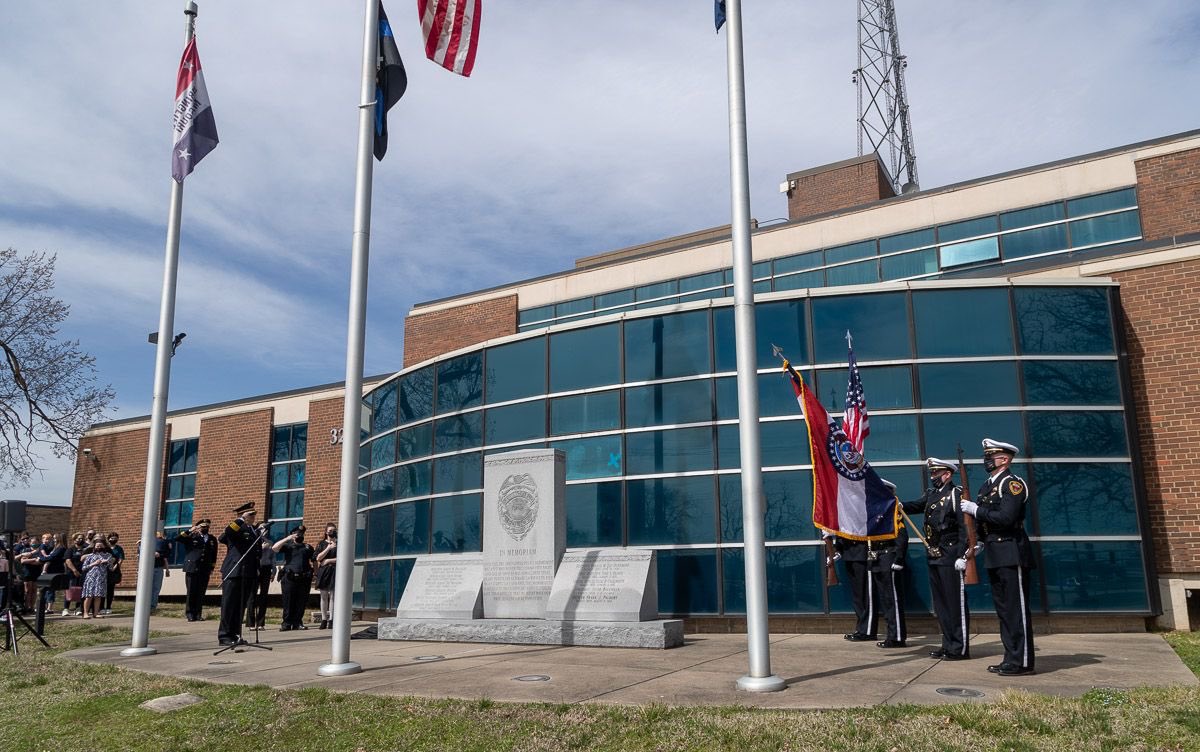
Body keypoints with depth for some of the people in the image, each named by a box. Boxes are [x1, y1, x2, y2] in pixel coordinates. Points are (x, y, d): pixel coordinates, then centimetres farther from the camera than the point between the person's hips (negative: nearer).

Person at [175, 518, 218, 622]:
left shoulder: (212, 539, 16)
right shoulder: (191, 537, 6)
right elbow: (177, 539, -7)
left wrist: (212, 568, 11)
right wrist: (190, 530, -11)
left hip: (205, 570, 3)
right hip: (192, 569, -3)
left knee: (201, 593, 1)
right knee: (191, 592, -2)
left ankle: (198, 614, 7)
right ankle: (190, 614, 6)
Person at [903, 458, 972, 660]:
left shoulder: (957, 494, -9)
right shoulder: (931, 494, 16)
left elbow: (965, 527, -14)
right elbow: (917, 506, 1)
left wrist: (962, 556, -19)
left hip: (950, 558, -8)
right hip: (934, 558, 8)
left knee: (956, 604, -1)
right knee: (940, 604, 13)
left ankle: (960, 648, 6)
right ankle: (948, 644, 22)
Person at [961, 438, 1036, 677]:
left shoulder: (1013, 483, -10)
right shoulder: (987, 486, 17)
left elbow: (1006, 517, -22)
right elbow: (978, 522, 18)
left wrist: (976, 510, -15)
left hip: (1012, 555, -9)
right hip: (994, 556, 9)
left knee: (1017, 609, -4)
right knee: (1003, 609, 12)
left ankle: (1022, 661, 1)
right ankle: (1011, 658, 19)